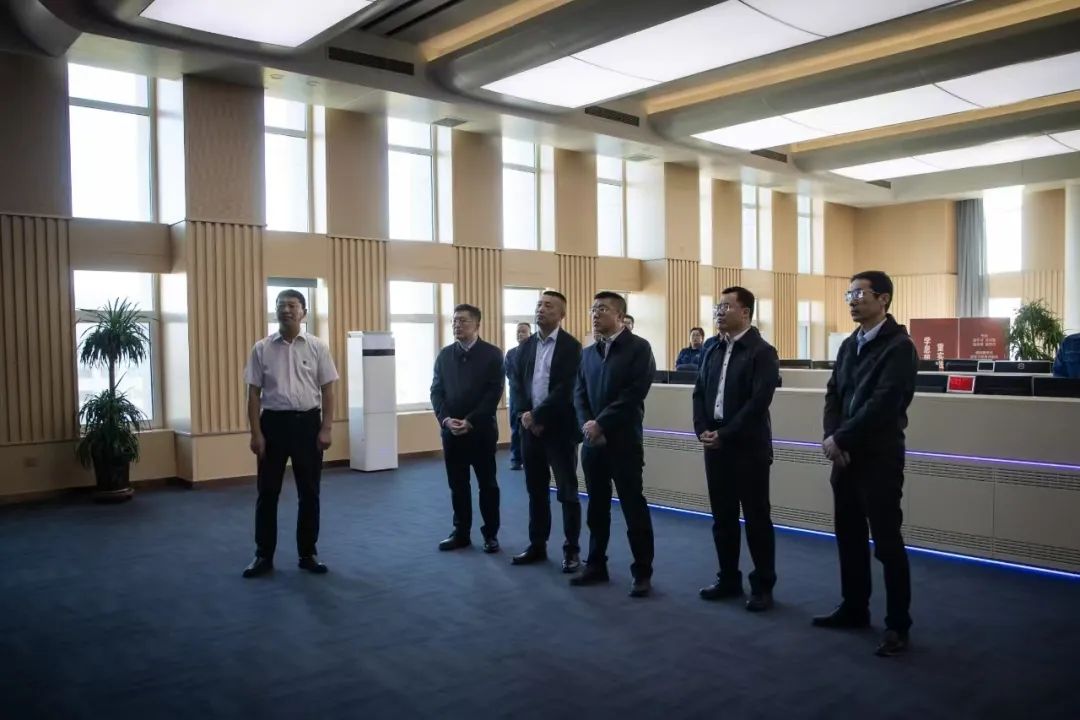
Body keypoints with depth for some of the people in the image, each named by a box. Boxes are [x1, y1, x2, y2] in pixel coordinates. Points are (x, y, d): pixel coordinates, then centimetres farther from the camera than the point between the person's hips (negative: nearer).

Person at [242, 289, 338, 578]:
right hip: (274, 423, 0)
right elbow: (254, 393, 1)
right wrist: (256, 433, -5)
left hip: (307, 422, 0)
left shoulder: (317, 347, 0)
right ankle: (264, 555, 17)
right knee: (267, 492, 6)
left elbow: (327, 391, 1)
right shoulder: (262, 349, 1)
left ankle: (308, 553, 19)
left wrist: (326, 429, -6)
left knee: (309, 492, 7)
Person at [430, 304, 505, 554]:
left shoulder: (492, 354, -2)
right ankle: (461, 533, 20)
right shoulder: (444, 354, 9)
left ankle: (490, 534, 16)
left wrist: (471, 421, -16)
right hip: (451, 430, 3)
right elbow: (436, 391, 5)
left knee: (487, 484, 6)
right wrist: (446, 419, -11)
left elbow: (494, 393, -9)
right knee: (457, 485, 9)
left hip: (481, 430, -3)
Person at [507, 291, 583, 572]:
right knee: (536, 490, 12)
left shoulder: (571, 346, -7)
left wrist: (537, 416, -16)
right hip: (530, 427, 5)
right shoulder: (527, 345, 11)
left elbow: (565, 390, -16)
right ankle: (537, 545, 23)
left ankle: (571, 550, 12)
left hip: (559, 428, -5)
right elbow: (517, 383, 8)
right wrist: (524, 415, -7)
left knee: (567, 492, 2)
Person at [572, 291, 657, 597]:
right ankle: (596, 565, 24)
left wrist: (601, 424, -16)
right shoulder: (588, 354, 14)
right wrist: (586, 425, -9)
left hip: (623, 441, -6)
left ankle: (642, 572, 10)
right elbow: (579, 394, 9)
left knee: (633, 508, 0)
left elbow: (634, 393, -14)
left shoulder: (639, 347, -5)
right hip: (592, 442, 6)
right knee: (596, 507, 13)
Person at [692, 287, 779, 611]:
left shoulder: (762, 352, -7)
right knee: (722, 517, 11)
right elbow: (699, 393, 12)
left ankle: (763, 586, 14)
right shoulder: (714, 351, 13)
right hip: (715, 444, 6)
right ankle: (728, 579, 24)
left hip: (748, 447, -6)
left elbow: (759, 402, -16)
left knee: (756, 518, 3)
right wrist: (703, 430, -4)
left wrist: (724, 435, -17)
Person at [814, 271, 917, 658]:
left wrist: (840, 439, -16)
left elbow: (883, 404, -20)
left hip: (879, 457, -7)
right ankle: (854, 608, 27)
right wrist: (832, 438, -6)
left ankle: (897, 625, 11)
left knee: (886, 542, -1)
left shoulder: (899, 346, -11)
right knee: (849, 535, 14)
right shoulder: (849, 344, 13)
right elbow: (833, 394, 10)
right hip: (845, 455, 7)